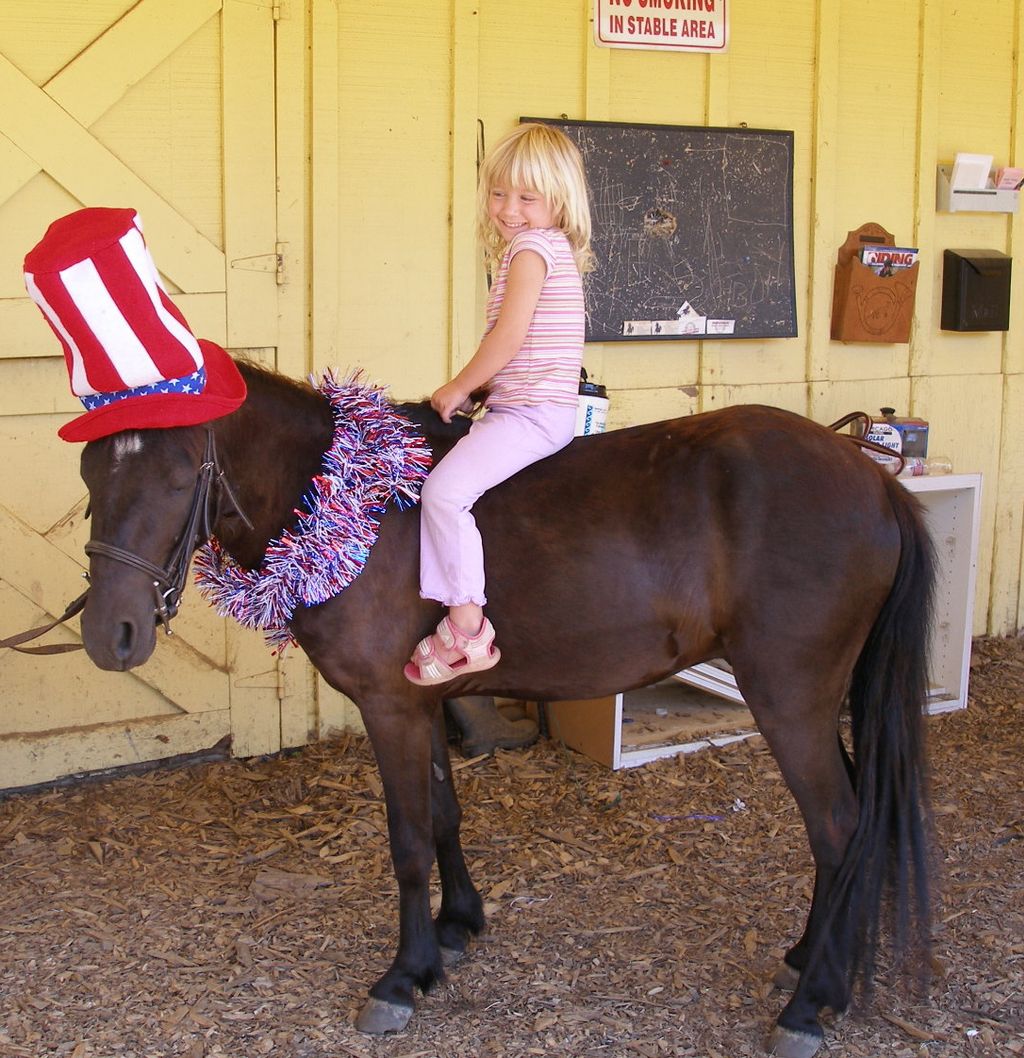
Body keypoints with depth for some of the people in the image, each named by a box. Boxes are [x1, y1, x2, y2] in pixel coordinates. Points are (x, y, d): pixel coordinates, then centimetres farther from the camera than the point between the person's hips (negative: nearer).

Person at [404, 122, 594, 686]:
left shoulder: (532, 246, -11)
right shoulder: (553, 250, 19)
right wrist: (474, 390, 16)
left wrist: (459, 387, -8)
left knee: (445, 487, -24)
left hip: (531, 413, -11)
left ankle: (466, 624, -21)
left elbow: (508, 336, -19)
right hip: (528, 410, 11)